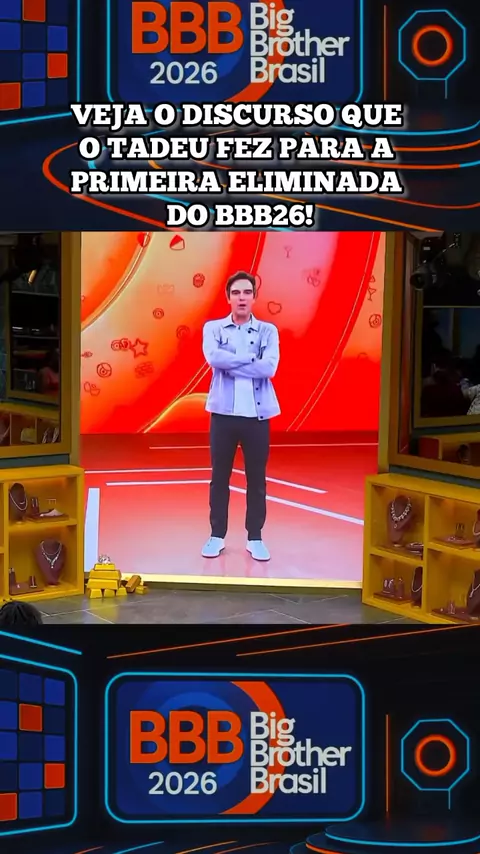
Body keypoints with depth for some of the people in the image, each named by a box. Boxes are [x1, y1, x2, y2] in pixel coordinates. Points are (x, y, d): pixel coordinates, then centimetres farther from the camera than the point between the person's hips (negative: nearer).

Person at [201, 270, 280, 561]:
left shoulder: (268, 330, 4)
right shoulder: (213, 328, 5)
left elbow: (269, 367, -13)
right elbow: (213, 358, -16)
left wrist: (230, 363, -13)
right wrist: (251, 358, -14)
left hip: (257, 413, 0)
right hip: (224, 412, 0)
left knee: (257, 478, 6)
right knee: (220, 476, 7)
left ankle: (255, 538, 15)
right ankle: (217, 536, 16)